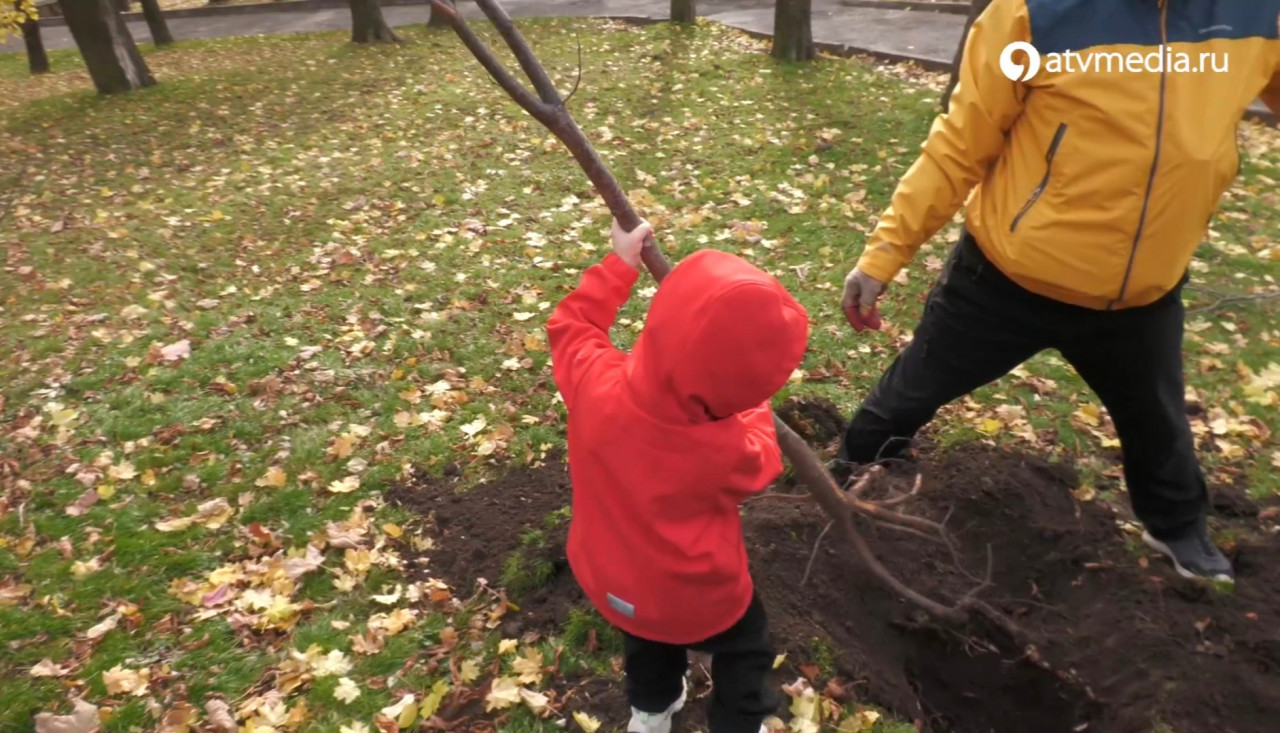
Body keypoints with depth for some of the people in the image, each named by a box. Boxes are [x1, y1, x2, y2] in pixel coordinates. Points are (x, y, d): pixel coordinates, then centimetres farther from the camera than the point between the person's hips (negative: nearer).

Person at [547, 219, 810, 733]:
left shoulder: (596, 385, -31)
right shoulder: (725, 450, -37)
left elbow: (570, 324, -8)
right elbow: (761, 462, -11)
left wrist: (620, 263, -2)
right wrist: (750, 404, 1)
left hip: (609, 579, 5)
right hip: (695, 598, -5)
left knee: (648, 635, 37)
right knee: (744, 651, 27)